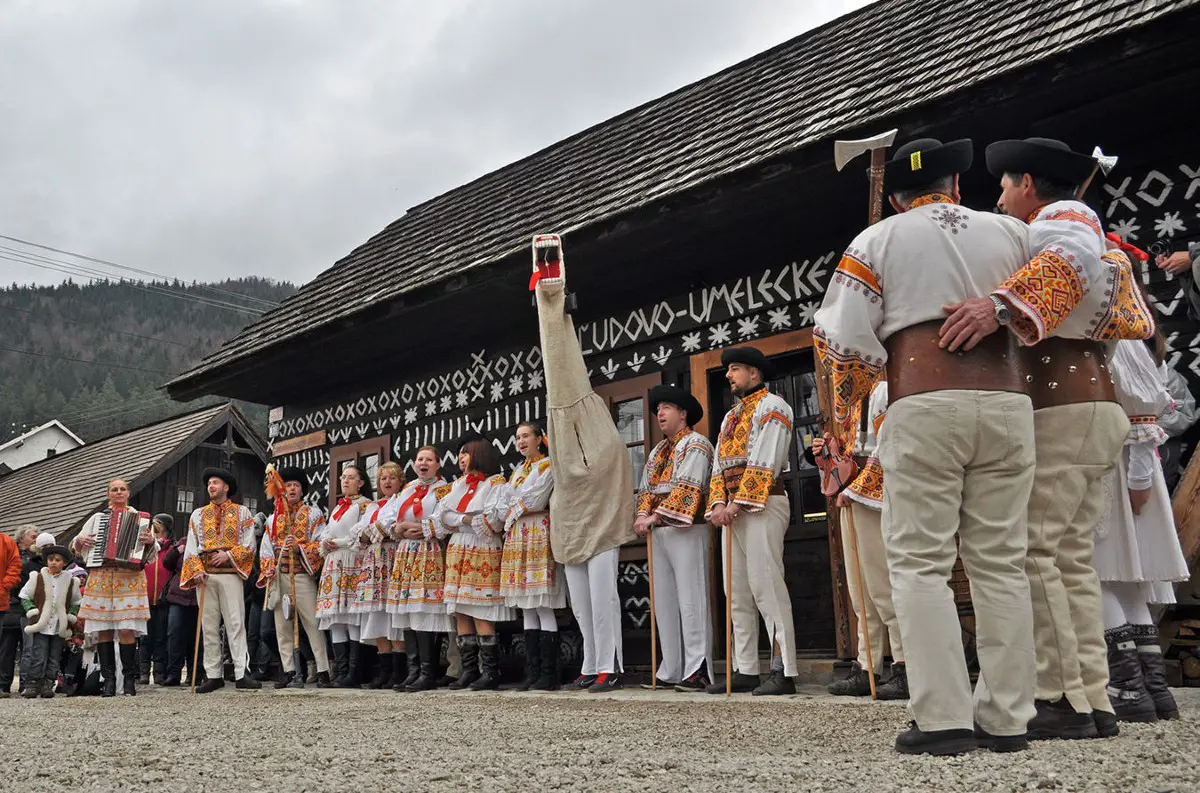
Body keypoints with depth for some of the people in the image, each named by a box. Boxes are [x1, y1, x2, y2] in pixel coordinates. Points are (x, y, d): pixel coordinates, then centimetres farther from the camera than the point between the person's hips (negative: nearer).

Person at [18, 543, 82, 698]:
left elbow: (76, 602, 17)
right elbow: (24, 596, 9)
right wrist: (31, 610, -3)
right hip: (41, 626, -2)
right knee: (39, 657, -7)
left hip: (60, 627, 2)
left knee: (54, 658, 4)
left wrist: (71, 615, 4)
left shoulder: (71, 581, 5)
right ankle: (33, 683, 1)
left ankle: (48, 684, 10)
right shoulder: (37, 578, 1)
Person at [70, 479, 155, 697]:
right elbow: (76, 545, 24)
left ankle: (129, 680, -2)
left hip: (129, 578, -2)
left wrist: (150, 542, -13)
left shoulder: (140, 518, 13)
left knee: (126, 629, -10)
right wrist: (80, 540, 2)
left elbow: (150, 553, 9)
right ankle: (108, 680, 6)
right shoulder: (97, 517, 19)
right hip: (100, 578, 2)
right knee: (103, 630, -1)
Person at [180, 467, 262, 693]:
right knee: (209, 626, 3)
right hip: (205, 575, 3)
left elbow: (249, 545, 2)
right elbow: (191, 547, 10)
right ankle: (213, 676, 7)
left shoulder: (241, 513, 10)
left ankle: (241, 675, -10)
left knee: (236, 623, -8)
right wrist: (197, 570, -5)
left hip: (230, 574, -3)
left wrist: (228, 555, -13)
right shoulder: (198, 515, 17)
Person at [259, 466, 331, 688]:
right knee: (282, 625, 3)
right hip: (279, 577, 4)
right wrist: (268, 571, -1)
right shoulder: (274, 518, 18)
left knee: (313, 624, -8)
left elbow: (322, 543, -3)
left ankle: (323, 671, -8)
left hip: (302, 575, -4)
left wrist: (299, 546, -17)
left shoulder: (313, 514, 6)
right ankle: (289, 672, 8)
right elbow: (265, 548, 14)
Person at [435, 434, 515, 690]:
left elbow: (493, 520, -15)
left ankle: (490, 672, -5)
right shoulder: (458, 484, 19)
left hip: (483, 553, -7)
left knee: (481, 614, -9)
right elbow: (441, 515, 7)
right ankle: (469, 670, 9)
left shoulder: (495, 483, -1)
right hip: (457, 551, 7)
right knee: (460, 612, 4)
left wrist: (458, 520, -6)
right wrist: (468, 519, -8)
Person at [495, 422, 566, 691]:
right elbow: (501, 506, 14)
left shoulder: (548, 465, 0)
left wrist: (512, 511, 2)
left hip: (538, 538, -7)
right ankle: (532, 673, 8)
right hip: (517, 540, 8)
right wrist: (509, 516, -4)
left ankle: (548, 674, -8)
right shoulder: (518, 470, 22)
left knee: (544, 609, -9)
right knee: (527, 610, 6)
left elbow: (534, 500, -12)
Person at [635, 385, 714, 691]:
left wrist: (656, 516, -18)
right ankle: (671, 670, 11)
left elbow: (687, 488, -14)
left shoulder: (696, 444, -2)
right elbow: (646, 488, 18)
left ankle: (698, 669, -7)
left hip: (686, 530, -8)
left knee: (691, 600, -9)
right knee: (664, 602, 7)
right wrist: (642, 516, -2)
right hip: (658, 533, 8)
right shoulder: (657, 451, 23)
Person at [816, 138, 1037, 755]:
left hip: (923, 409, -3)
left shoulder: (877, 241, 8)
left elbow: (844, 340, 2)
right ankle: (1006, 719, 8)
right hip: (1007, 404, 3)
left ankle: (944, 718, -6)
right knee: (1000, 562, 6)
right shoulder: (1012, 232, 16)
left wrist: (844, 419, 11)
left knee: (920, 564, 0)